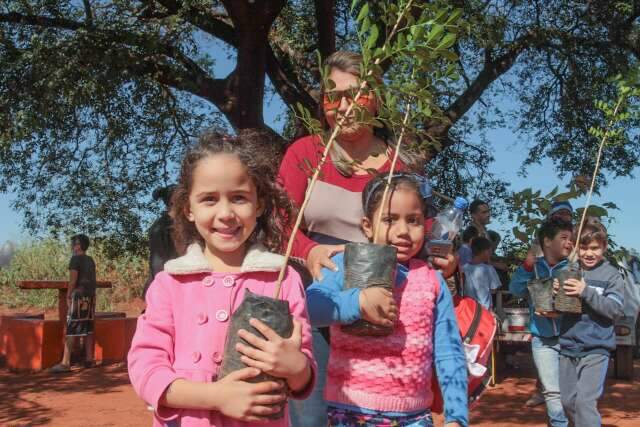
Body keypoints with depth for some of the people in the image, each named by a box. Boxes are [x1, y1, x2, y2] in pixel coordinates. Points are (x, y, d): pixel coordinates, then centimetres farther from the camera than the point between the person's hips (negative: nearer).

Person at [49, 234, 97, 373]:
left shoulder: (75, 259, -7)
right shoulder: (90, 260, 14)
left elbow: (73, 280, -12)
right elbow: (92, 280, 13)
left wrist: (68, 296, -6)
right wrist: (92, 295, 15)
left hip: (79, 296, -8)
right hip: (91, 296, 8)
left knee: (71, 329, -8)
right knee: (88, 328, 11)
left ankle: (65, 363, -11)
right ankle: (89, 359, 13)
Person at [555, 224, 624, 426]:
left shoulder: (612, 275, -3)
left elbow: (615, 310, -12)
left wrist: (586, 292, -23)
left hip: (596, 349, -4)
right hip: (568, 348, 4)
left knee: (585, 401, -14)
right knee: (567, 401, 12)